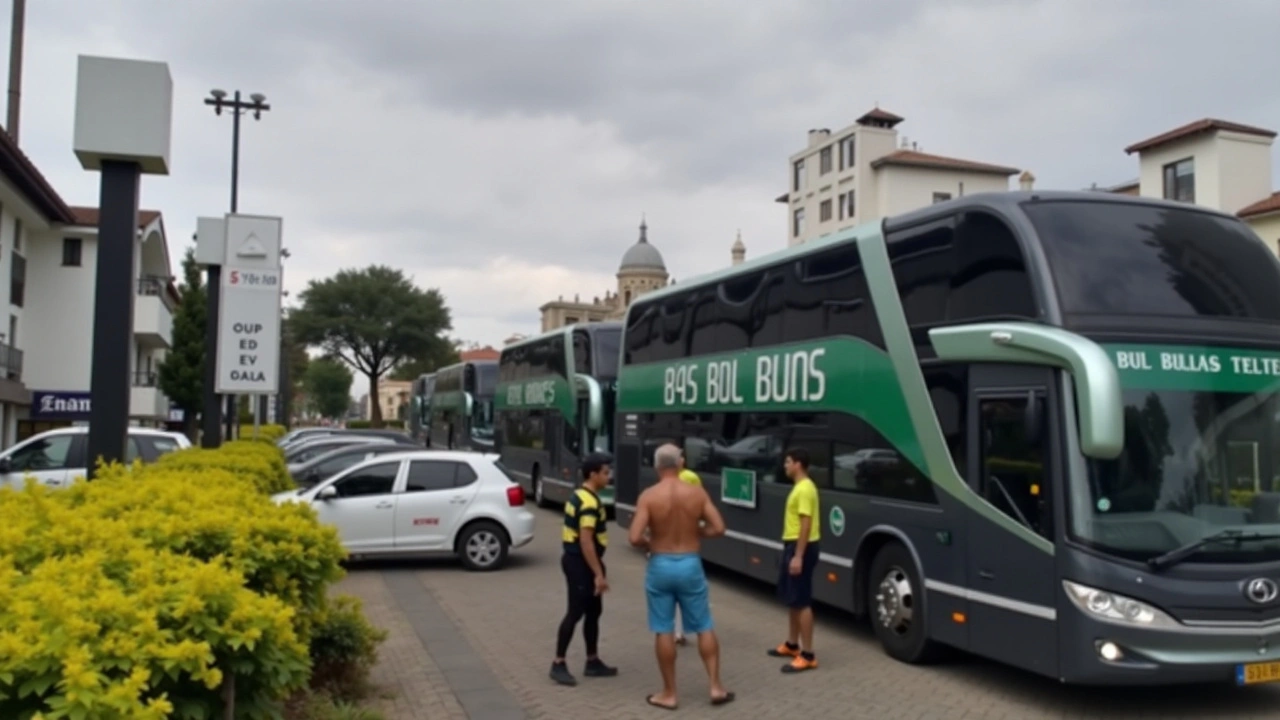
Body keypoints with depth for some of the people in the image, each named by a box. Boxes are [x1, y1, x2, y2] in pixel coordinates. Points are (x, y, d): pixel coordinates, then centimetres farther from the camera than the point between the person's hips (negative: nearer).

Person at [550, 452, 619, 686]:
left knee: (593, 611, 15)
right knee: (575, 613, -4)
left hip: (578, 560, 10)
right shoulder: (589, 502, -20)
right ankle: (558, 664, 3)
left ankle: (593, 662, 22)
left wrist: (596, 570, 23)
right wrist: (598, 574, -23)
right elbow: (586, 541, -24)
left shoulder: (580, 496, 12)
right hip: (581, 563, -10)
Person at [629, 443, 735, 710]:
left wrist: (649, 544, 5)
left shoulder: (648, 496, -10)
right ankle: (716, 687, 17)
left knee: (663, 631, 7)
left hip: (660, 566, -1)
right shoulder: (697, 492, -4)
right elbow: (718, 528, -5)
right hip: (690, 565, 2)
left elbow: (635, 538, -17)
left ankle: (669, 694, 15)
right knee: (704, 627, 13)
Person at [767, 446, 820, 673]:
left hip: (801, 547, -11)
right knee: (791, 598, 19)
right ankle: (792, 644, 32)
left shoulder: (805, 489, -18)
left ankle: (807, 655, -4)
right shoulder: (799, 487, 15)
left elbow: (806, 524, -23)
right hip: (792, 545, 11)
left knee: (802, 601, -8)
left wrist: (798, 556, -25)